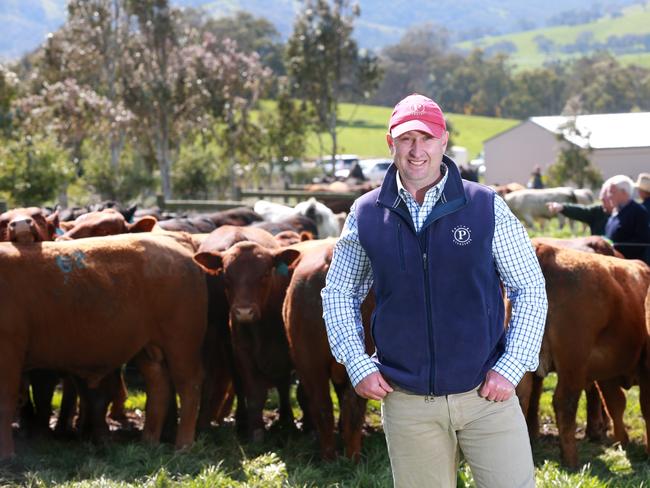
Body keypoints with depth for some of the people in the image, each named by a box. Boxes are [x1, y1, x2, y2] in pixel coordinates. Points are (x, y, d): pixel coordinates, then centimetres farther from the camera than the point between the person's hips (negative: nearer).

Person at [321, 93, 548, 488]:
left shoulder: (487, 207, -2)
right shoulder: (366, 215, 2)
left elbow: (531, 290, 3)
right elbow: (338, 293, 14)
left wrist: (511, 367, -7)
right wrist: (357, 363, 2)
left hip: (487, 394, -1)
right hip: (407, 403, 1)